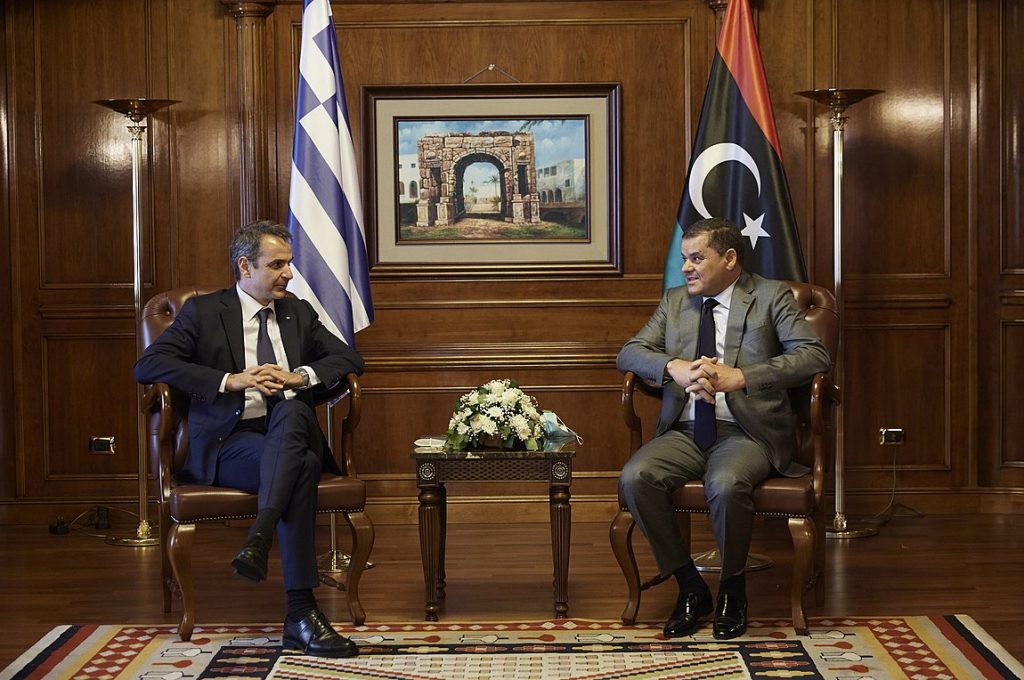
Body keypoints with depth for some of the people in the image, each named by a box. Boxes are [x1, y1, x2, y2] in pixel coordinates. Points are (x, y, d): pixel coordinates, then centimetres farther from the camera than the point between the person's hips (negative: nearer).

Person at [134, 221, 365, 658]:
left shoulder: (299, 312, 21)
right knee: (300, 466, -35)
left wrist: (300, 376, -6)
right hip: (228, 442, -3)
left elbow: (349, 359, 16)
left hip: (292, 430, 4)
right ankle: (301, 614, -39)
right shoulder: (203, 311, 7)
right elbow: (147, 365, -4)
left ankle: (259, 539, -44)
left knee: (291, 410, -35)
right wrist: (230, 381, -14)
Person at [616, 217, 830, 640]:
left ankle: (732, 589, -8)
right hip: (684, 431, 4)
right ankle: (689, 587, -8)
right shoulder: (674, 301, 19)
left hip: (747, 431, -4)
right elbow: (628, 353, 12)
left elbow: (814, 355, -7)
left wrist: (739, 376, -18)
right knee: (634, 478, -25)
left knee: (726, 484, -36)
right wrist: (674, 367, -11)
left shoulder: (771, 297, 6)